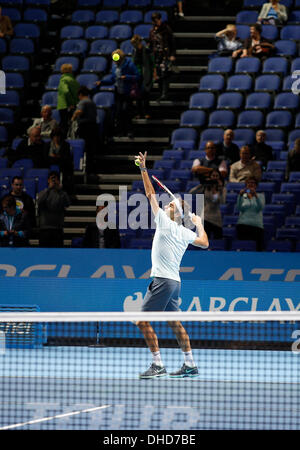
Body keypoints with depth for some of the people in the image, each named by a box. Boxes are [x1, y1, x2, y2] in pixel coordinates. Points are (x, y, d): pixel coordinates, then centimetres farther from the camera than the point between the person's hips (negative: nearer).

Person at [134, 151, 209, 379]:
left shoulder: (165, 222, -9)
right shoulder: (185, 233, 9)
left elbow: (151, 194, -7)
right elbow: (204, 242, 24)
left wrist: (144, 169, -3)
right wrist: (199, 224, 36)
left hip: (163, 280, -9)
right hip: (174, 281, 9)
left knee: (143, 320, -9)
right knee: (174, 323, 16)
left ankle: (158, 365, -15)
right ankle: (190, 364, 17)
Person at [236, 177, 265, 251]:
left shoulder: (260, 195, 13)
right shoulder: (242, 196, 14)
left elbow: (261, 207, -7)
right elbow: (238, 208, -3)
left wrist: (255, 195, -20)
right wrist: (240, 196, -16)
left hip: (257, 225, 0)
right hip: (243, 225, 0)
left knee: (259, 248, -11)